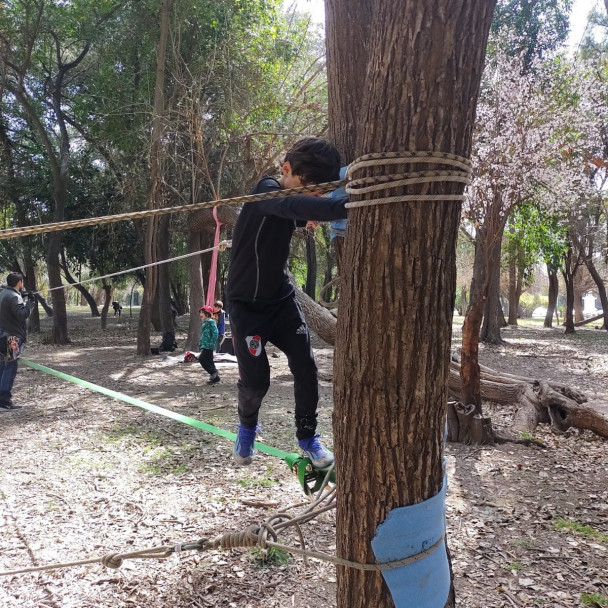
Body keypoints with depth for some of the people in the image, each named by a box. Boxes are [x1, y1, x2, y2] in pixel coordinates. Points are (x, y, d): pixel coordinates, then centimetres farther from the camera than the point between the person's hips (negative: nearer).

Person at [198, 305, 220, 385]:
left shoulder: (211, 322, -11)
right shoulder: (204, 323, 18)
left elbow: (215, 333, -17)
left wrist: (211, 344, -21)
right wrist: (201, 344, 20)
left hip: (208, 346, -10)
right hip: (204, 346, 10)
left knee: (202, 359, -14)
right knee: (209, 361, 10)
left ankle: (214, 373, -6)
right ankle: (215, 377, 15)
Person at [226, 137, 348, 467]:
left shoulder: (292, 204, 3)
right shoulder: (265, 192, -21)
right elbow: (294, 205, -44)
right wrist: (347, 205, -59)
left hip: (282, 299, 6)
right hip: (247, 304, -6)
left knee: (306, 367, -3)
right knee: (255, 379, -6)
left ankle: (307, 436, 16)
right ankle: (247, 427, 26)